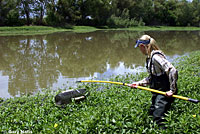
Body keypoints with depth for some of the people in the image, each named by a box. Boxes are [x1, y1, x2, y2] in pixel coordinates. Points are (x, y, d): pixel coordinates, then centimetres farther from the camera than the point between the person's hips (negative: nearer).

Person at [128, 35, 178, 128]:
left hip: (165, 92, -10)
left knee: (158, 118, -11)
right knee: (151, 114, 16)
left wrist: (172, 90, -24)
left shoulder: (156, 56, -22)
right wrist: (139, 83, 6)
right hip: (157, 92, 10)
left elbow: (172, 71, -29)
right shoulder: (150, 57, 9)